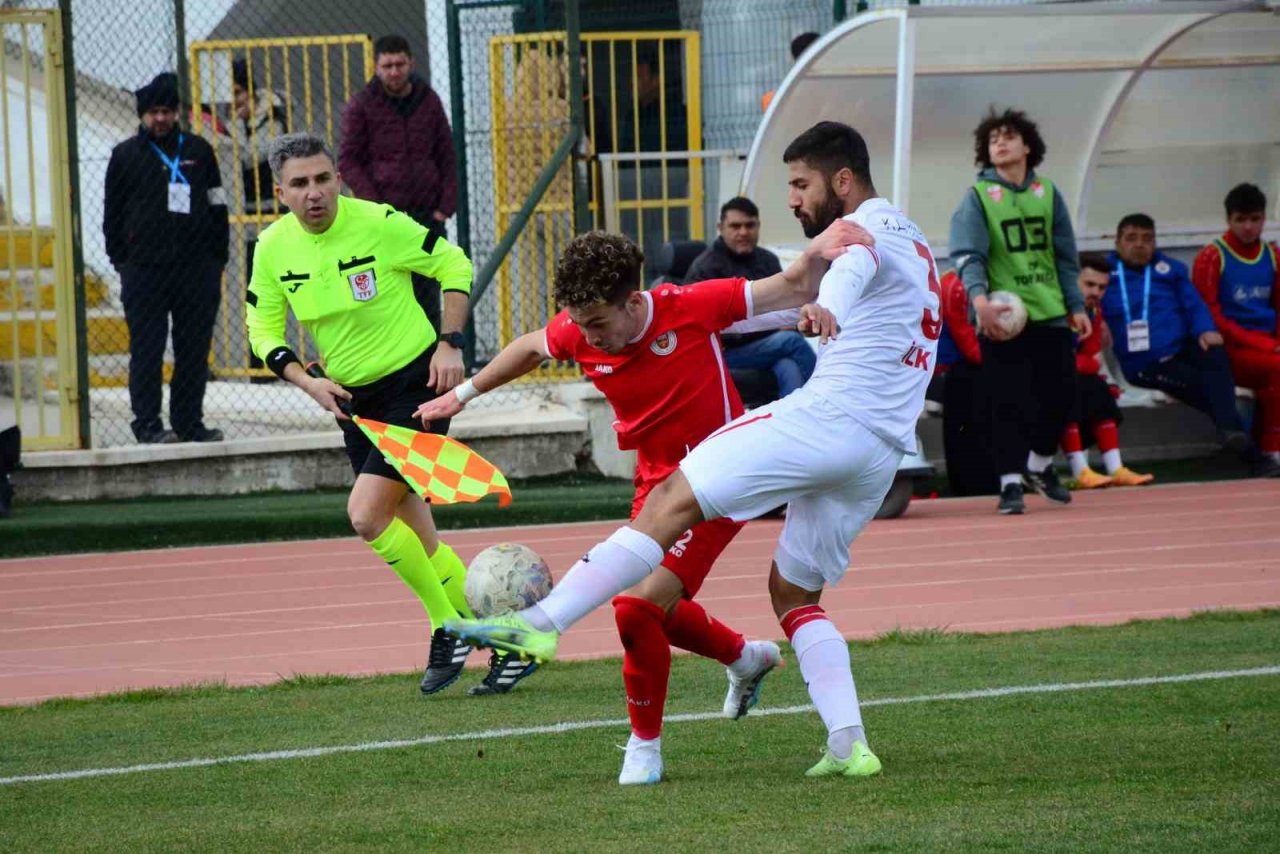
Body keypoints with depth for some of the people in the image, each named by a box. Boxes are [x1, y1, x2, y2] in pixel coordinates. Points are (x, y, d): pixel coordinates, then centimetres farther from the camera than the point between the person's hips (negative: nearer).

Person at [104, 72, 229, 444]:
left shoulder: (198, 151, 11)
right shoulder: (126, 156, 7)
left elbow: (217, 207, 15)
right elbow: (112, 214, 9)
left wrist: (217, 258, 8)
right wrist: (122, 261, 2)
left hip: (196, 269, 2)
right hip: (144, 270, -2)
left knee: (194, 350, 3)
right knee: (147, 350, -3)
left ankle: (189, 423, 9)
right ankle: (147, 424, 0)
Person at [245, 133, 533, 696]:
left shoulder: (379, 223, -16)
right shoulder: (272, 248, -3)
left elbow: (454, 265, -4)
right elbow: (264, 331, 7)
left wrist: (450, 344, -11)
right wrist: (309, 382, -9)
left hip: (416, 381, -6)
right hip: (352, 398, 6)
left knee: (367, 514, -18)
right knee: (415, 536, 8)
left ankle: (451, 628, -1)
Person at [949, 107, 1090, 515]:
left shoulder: (1047, 194, 10)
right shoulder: (978, 198, -3)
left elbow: (1065, 256, 15)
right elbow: (968, 255, -15)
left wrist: (1075, 305, 9)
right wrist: (980, 299, -30)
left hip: (1049, 312, 4)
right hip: (1003, 315, -4)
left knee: (1060, 392, 7)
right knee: (1009, 402, -6)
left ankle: (1039, 465, 29)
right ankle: (1010, 483, 0)